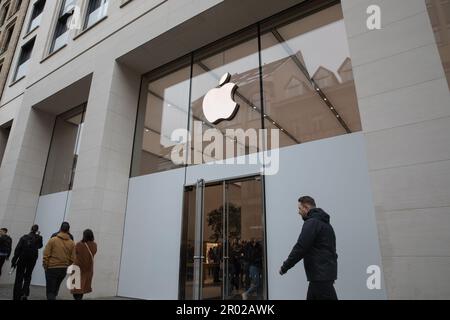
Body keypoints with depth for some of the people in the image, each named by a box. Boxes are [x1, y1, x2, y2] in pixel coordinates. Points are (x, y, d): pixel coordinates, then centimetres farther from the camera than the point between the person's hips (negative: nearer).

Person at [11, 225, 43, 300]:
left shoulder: (24, 237, -4)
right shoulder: (38, 238, -3)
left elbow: (18, 249, -9)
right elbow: (40, 246, 16)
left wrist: (14, 260, -7)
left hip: (22, 259, -1)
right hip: (32, 260, 1)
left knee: (19, 277, 10)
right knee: (27, 277, 17)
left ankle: (17, 297, 10)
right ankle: (25, 293, 2)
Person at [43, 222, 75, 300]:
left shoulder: (52, 240, -8)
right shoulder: (72, 243, -2)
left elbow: (46, 255, -9)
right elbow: (72, 259, -2)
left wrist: (45, 267, 3)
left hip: (52, 268, -3)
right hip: (64, 270, 3)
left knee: (50, 291, 5)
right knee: (55, 288, 24)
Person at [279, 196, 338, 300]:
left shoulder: (312, 223, -14)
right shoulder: (323, 222, 16)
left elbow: (300, 248, -19)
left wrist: (285, 267, -10)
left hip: (321, 274, -10)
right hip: (324, 271, 10)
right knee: (311, 297, 15)